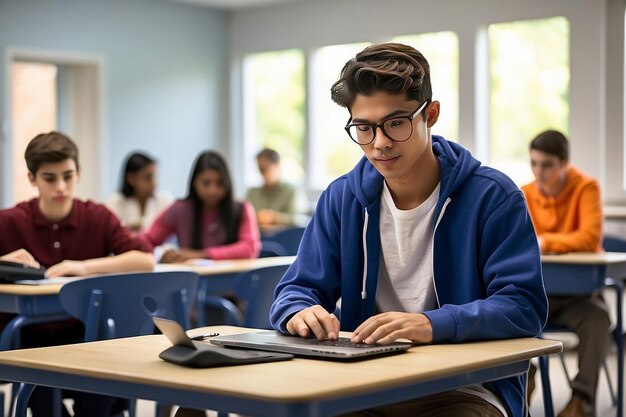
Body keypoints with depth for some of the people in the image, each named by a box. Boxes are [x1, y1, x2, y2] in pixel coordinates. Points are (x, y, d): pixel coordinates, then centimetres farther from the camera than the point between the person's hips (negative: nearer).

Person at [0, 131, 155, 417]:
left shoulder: (98, 217, 0)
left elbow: (145, 259, -13)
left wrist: (85, 267, -23)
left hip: (81, 334, 1)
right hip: (26, 337, -1)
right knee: (42, 390, -28)